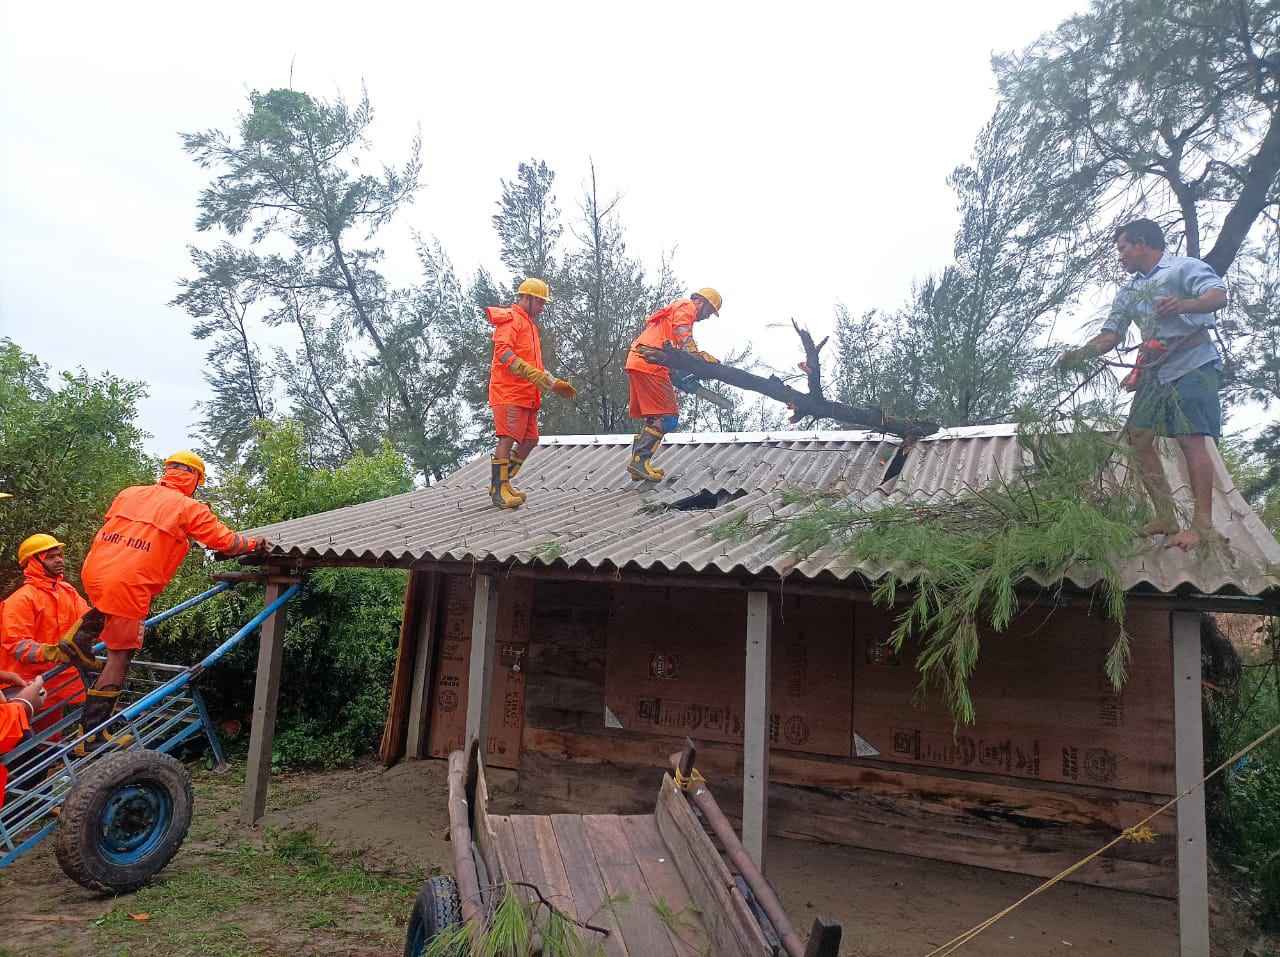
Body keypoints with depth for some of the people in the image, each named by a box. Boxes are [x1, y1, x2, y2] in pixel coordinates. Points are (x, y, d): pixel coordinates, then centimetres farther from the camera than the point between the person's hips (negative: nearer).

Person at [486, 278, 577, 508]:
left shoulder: (530, 326, 28)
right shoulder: (511, 319, -4)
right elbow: (502, 351, -19)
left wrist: (556, 384, 23)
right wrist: (532, 373, -28)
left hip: (526, 395, 10)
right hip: (509, 392, -10)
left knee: (530, 440, 7)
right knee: (507, 439, -12)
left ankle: (501, 483, 15)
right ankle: (499, 490, -9)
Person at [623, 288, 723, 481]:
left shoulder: (672, 311, 35)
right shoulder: (686, 307, 5)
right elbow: (682, 331, -18)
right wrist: (696, 352, -34)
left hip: (635, 363, 10)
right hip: (650, 365, -10)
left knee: (654, 418, 13)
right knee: (668, 418, -13)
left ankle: (636, 465, 8)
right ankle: (640, 460, -21)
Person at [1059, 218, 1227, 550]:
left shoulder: (1183, 267, 0)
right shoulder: (1129, 293, 21)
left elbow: (1219, 295, -17)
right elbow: (1109, 337, 16)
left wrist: (1184, 305, -37)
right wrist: (1079, 353, -2)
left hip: (1192, 363, -8)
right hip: (1154, 371, 8)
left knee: (1191, 439, -14)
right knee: (1138, 437, 0)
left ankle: (1202, 525, -13)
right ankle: (1166, 518, 6)